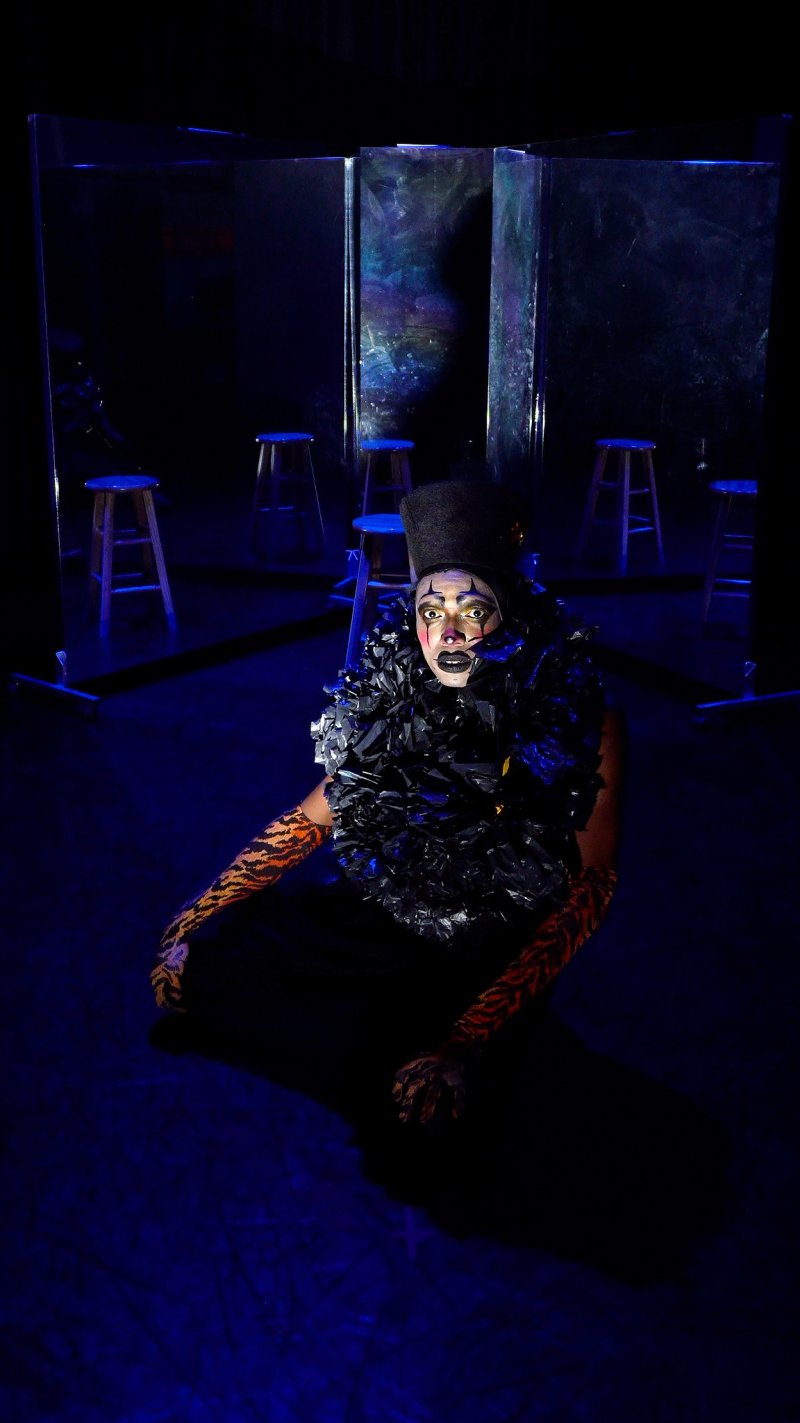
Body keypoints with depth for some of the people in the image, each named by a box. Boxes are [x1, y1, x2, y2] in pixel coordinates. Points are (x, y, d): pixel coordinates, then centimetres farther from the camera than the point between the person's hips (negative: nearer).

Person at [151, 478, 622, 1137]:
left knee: (424, 1092, -30)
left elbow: (591, 883, -15)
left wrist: (471, 1040, -25)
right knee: (192, 966, -4)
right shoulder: (392, 693, -4)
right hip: (368, 904, 4)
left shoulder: (578, 721, -16)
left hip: (485, 947, -3)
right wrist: (204, 909, -2)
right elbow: (316, 814, 5)